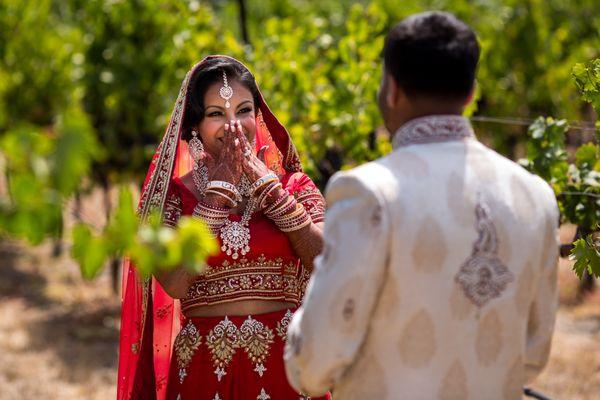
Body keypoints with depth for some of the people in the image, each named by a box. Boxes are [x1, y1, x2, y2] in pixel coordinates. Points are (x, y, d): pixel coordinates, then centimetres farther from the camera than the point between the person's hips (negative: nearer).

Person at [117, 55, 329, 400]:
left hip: (284, 366, 1)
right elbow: (174, 283, -14)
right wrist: (221, 186, -10)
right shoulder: (174, 192, 1)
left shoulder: (293, 186, 4)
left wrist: (263, 179, -11)